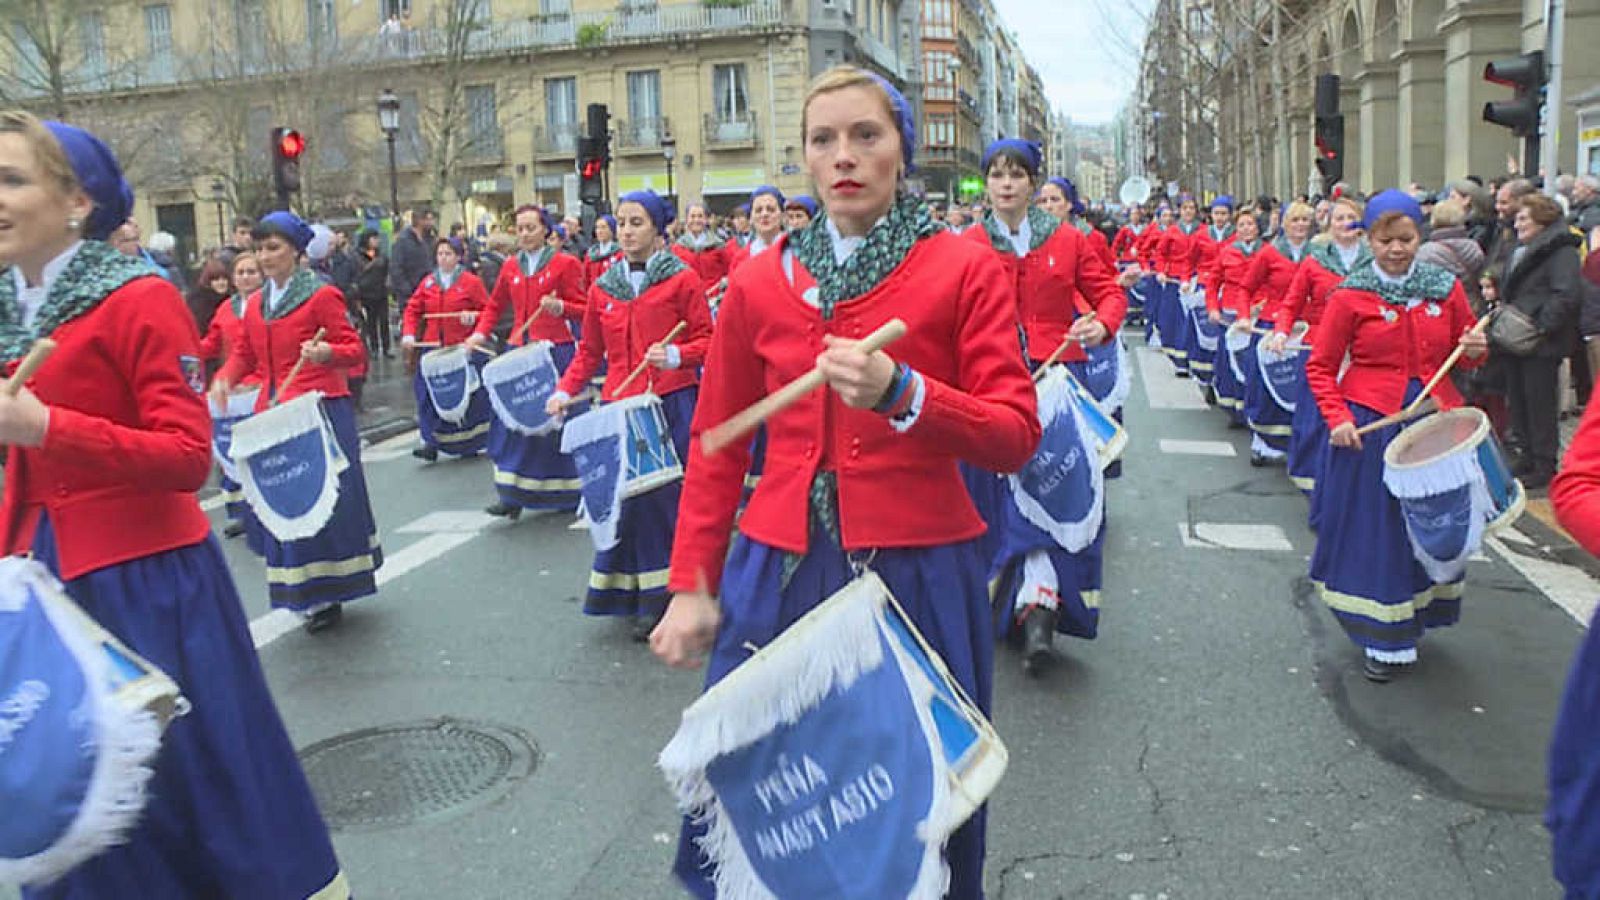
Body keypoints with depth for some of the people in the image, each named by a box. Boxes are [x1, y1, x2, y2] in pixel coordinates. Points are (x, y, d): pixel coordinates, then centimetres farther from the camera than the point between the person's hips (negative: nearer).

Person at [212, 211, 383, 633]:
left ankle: (326, 596, 7)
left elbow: (355, 350, -7)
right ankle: (310, 595, 19)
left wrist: (326, 353, -29)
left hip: (321, 412, -6)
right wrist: (225, 378, -2)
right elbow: (244, 353, 19)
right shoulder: (256, 303, 13)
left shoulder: (322, 295, -6)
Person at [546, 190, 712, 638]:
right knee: (627, 496, 3)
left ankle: (664, 591, 10)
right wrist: (564, 391, 3)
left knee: (667, 494, -4)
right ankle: (643, 598, 16)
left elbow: (708, 340, 1)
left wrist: (674, 355, -18)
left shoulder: (683, 279, 1)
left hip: (672, 403, -3)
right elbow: (590, 351, 16)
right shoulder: (603, 287, 12)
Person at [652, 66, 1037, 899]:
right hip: (779, 571, 2)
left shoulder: (964, 269, -1)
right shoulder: (760, 282, 5)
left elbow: (1015, 437, -8)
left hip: (919, 574, -2)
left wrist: (900, 393, -24)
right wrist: (690, 584, 4)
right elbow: (716, 446, 8)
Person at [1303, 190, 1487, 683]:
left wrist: (1476, 349, -5)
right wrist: (1337, 418, -15)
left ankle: (1416, 619, 31)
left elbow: (1466, 354, 18)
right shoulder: (1350, 296, -3)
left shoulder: (1446, 289, 6)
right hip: (1369, 426, -3)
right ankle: (1384, 640, 14)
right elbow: (1320, 367, -2)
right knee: (1374, 530, 1)